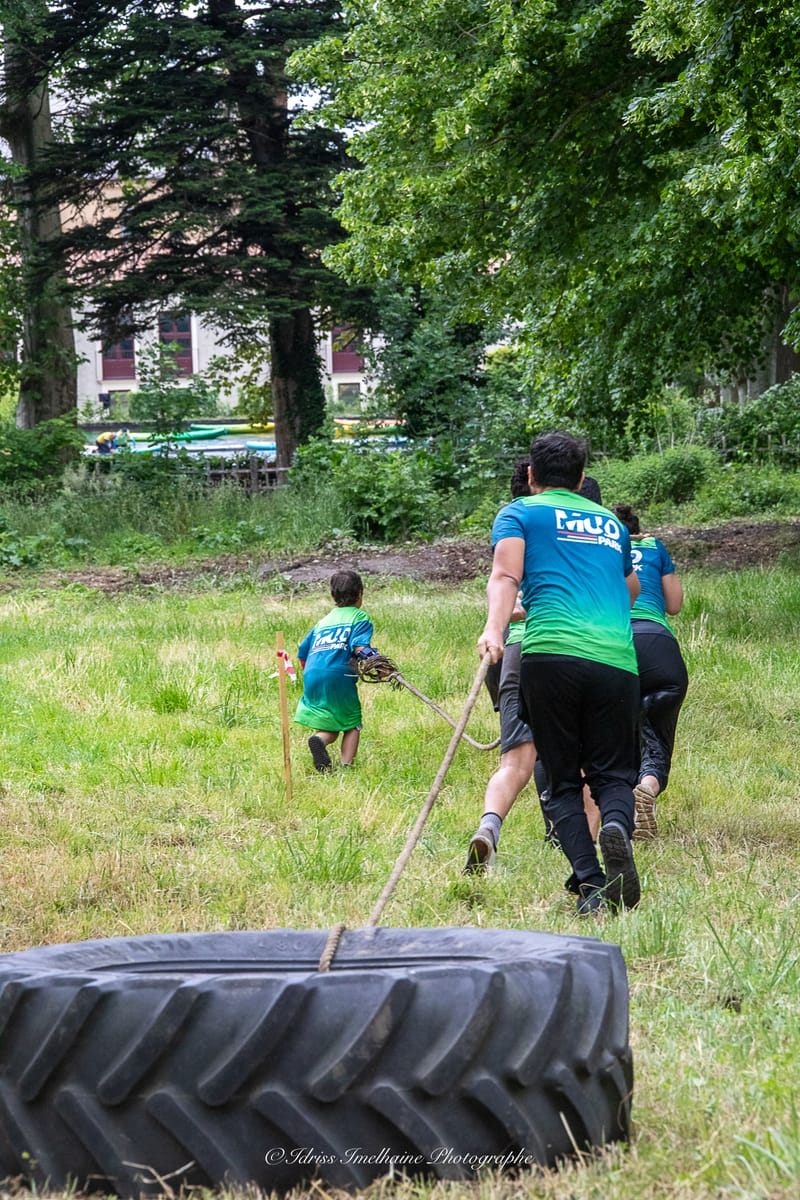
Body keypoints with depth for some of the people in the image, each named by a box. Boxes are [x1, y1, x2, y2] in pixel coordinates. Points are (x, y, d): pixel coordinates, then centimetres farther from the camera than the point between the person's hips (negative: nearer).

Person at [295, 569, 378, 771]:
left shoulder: (323, 622, 27)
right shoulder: (359, 616, 9)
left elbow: (302, 652, 28)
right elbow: (360, 647, -10)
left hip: (311, 678, 5)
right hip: (339, 676, -5)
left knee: (331, 729, 12)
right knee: (351, 724, 11)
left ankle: (319, 739, -22)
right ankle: (346, 766, -8)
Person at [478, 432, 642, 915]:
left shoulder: (519, 513, 17)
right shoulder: (612, 523, 29)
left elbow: (506, 575, -4)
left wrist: (494, 627, -19)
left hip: (552, 653, -2)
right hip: (618, 658, 2)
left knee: (563, 781, 8)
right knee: (614, 773, 10)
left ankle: (590, 883, -12)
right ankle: (617, 825, -26)